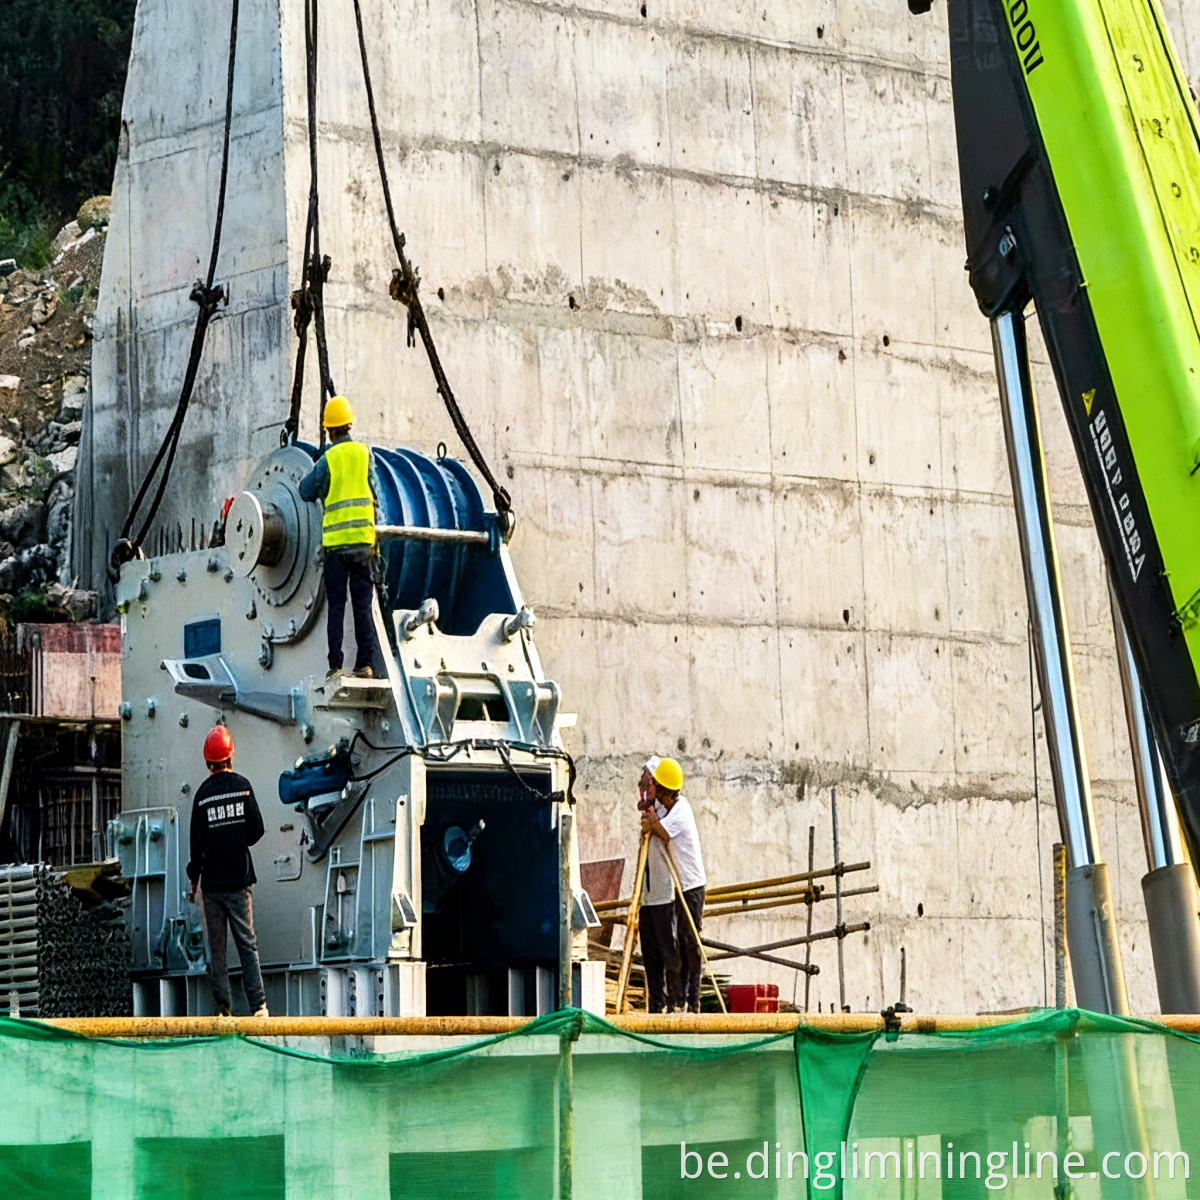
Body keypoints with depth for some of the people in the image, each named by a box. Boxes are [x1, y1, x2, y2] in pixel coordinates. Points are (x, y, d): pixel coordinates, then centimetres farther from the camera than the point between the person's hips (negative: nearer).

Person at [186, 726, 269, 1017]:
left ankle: (223, 1008, 2)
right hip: (238, 880, 0)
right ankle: (258, 1005, -9)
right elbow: (257, 828, -2)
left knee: (216, 950, 5)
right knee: (247, 944, 1)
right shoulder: (242, 785, -1)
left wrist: (194, 877, 9)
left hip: (212, 883, 0)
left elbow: (197, 840, -2)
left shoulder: (203, 793, -3)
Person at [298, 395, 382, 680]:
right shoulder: (365, 453, 3)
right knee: (363, 605, 4)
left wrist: (310, 476, 28)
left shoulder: (327, 459, -3)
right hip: (362, 538, 1)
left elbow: (307, 492, 7)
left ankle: (335, 665, -1)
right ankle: (365, 664, 0)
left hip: (335, 541, -1)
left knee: (336, 606, 2)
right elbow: (375, 494, 8)